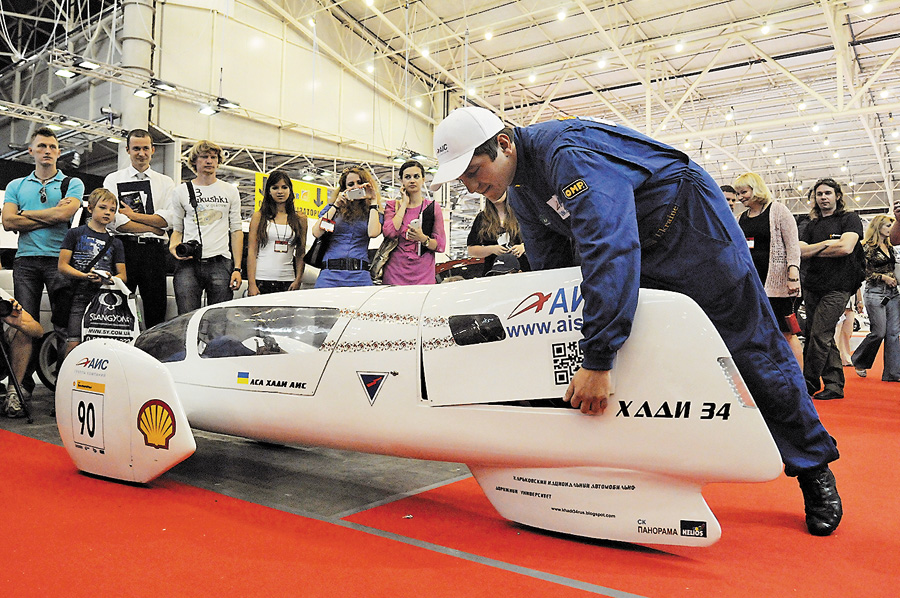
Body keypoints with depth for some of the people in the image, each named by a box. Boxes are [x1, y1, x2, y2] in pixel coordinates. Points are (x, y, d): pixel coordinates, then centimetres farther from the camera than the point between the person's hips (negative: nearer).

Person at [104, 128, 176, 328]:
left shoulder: (166, 183, 14)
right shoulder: (113, 180, 10)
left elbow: (168, 219, -1)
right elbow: (116, 222, -3)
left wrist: (132, 214, -4)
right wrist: (154, 228, -6)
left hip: (154, 250, 1)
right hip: (124, 247, -1)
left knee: (156, 309, 2)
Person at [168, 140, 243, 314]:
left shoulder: (230, 191, 15)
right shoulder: (180, 191, 14)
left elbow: (236, 231, 11)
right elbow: (176, 229, 16)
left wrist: (237, 268, 2)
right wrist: (173, 246, -9)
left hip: (221, 264, 0)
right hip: (188, 264, 0)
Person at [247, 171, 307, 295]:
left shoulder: (300, 219, 10)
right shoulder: (259, 216, 6)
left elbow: (300, 254, 11)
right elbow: (251, 251, 2)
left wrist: (298, 280, -1)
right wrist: (251, 284, -7)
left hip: (287, 283, 1)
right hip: (261, 281, -1)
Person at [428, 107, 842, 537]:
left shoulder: (566, 151, -31)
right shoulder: (521, 193, -1)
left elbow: (609, 247, -42)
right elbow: (550, 271, 6)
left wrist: (596, 359, -43)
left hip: (690, 223, -8)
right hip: (635, 253, 8)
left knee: (750, 347, 0)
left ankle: (814, 469, 18)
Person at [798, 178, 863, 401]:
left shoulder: (849, 219, 3)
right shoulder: (811, 225, 17)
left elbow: (846, 248, -14)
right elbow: (801, 251, 3)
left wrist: (813, 250, -4)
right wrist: (828, 243, -10)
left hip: (837, 287, -6)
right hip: (812, 286, 6)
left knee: (820, 335, -11)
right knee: (824, 337, 7)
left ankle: (808, 384, -2)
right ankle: (834, 385, 14)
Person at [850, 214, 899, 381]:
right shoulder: (868, 247, -5)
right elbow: (863, 271, -10)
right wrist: (883, 277, -13)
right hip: (875, 293, -7)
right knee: (879, 332, -8)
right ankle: (859, 361, 14)